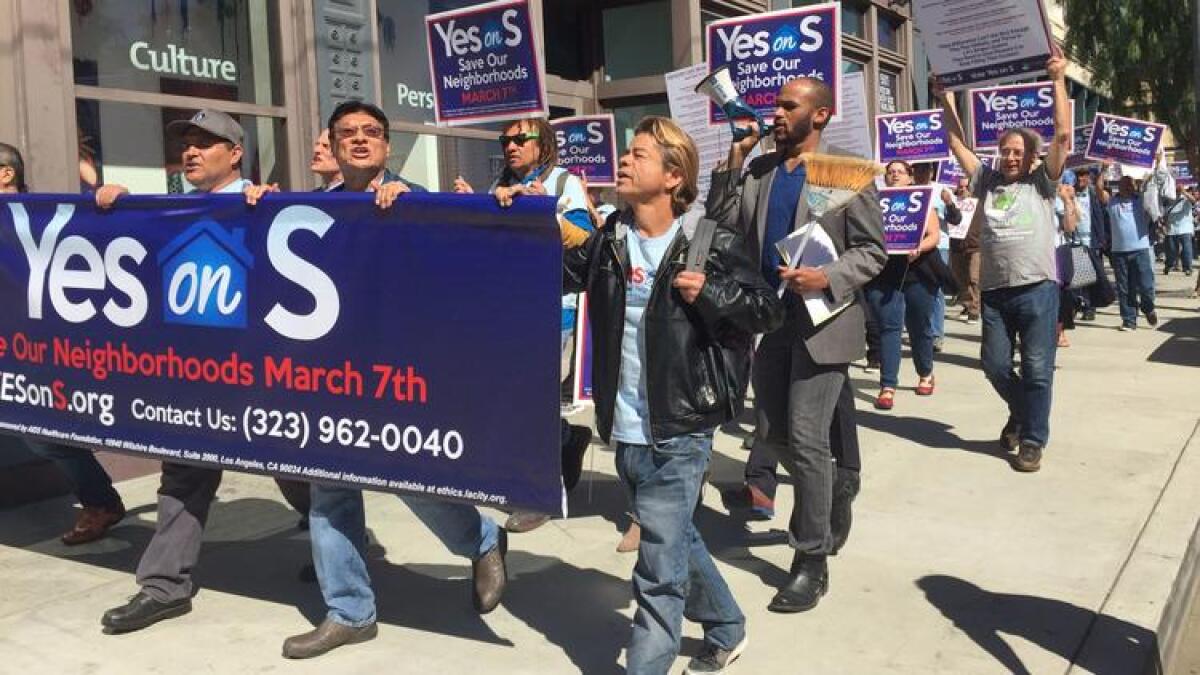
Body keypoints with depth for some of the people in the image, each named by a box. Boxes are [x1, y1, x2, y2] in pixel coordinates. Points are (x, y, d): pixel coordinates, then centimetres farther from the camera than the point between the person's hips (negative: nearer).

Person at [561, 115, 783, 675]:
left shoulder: (711, 244, -8)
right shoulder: (608, 243, 7)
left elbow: (768, 310, -4)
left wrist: (710, 292, -18)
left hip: (677, 432, -6)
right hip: (624, 432, 6)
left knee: (659, 571, -3)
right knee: (676, 541, 23)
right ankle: (726, 629, 45)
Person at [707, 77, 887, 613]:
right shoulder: (757, 169, 8)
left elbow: (872, 251, -5)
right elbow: (720, 227, 1)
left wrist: (828, 277, -22)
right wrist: (732, 163, -4)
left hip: (822, 320, -5)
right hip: (768, 317, 6)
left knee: (805, 440, -5)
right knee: (770, 433, 13)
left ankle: (812, 560, 11)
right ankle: (833, 486, 42)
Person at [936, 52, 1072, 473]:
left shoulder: (1042, 182, 5)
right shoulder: (987, 180, 13)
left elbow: (1062, 135, -4)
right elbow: (957, 143, 14)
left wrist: (1058, 80, -6)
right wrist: (947, 101, 10)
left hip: (1037, 289, -3)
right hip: (994, 291, 3)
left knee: (1037, 369, 0)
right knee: (995, 365, 9)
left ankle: (1032, 440, 11)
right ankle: (1022, 412, 36)